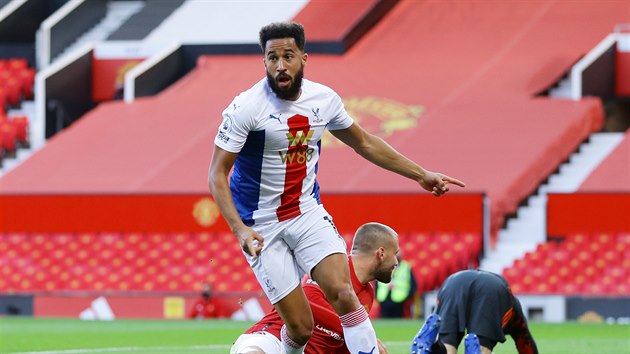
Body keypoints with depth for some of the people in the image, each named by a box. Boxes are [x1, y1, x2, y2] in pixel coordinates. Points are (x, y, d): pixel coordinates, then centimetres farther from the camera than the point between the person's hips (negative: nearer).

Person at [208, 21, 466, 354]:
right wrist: (239, 229, -28)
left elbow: (364, 143, 16)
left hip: (308, 212, 4)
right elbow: (217, 173, -15)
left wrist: (420, 174, 16)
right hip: (261, 225, -4)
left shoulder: (324, 99, -1)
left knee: (343, 293, -20)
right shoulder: (246, 108, -16)